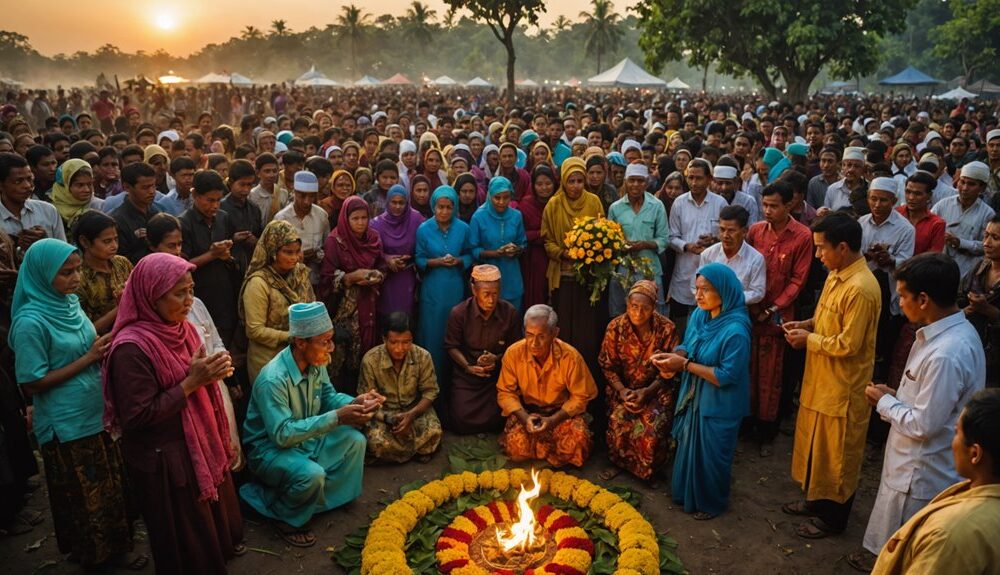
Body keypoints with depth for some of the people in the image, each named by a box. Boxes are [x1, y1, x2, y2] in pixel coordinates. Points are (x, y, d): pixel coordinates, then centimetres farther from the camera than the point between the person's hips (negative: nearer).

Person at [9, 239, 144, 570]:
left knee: (112, 488, 20)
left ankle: (116, 548, 38)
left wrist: (103, 347, -5)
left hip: (97, 414, 7)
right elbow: (32, 384, -20)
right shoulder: (30, 321, -22)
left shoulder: (69, 303, 0)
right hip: (67, 427, -7)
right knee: (86, 497, 14)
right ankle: (94, 555, 35)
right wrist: (89, 358, -21)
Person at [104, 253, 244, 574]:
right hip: (164, 458, -8)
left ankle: (223, 548, 52)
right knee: (185, 536, 13)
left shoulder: (180, 327, 0)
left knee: (213, 513, 27)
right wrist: (191, 382, -26)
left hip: (200, 441, 8)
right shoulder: (132, 348, -26)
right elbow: (137, 417, -25)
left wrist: (211, 373, -8)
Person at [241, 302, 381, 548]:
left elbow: (328, 395, 7)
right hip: (270, 448, -8)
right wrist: (336, 418, -38)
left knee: (355, 441, -6)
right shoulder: (273, 380, -33)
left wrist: (355, 402, -16)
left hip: (306, 437, 8)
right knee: (312, 475, -32)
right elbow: (282, 434, -35)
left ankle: (326, 498, 11)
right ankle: (284, 518, -1)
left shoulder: (315, 363, -9)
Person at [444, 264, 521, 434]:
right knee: (461, 421, -8)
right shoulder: (459, 313, -15)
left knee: (495, 421, -10)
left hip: (497, 374, 1)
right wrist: (468, 367, -19)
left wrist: (497, 359, -20)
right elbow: (451, 346, -4)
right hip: (466, 374, -1)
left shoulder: (510, 313, -13)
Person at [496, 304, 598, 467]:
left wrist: (553, 420, -21)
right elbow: (505, 392, -6)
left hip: (562, 411, -1)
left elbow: (580, 397, -9)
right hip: (526, 411, 1)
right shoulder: (513, 353, -17)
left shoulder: (570, 356, -21)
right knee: (515, 447, -25)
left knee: (578, 440, -29)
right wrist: (524, 417, -23)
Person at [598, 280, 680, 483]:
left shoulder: (667, 329, -14)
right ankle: (618, 463, 4)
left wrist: (648, 391, -17)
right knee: (618, 421, -24)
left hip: (656, 389, -1)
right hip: (623, 387, 1)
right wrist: (622, 390, -15)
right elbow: (608, 365, -1)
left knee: (653, 427, -23)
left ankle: (650, 470, 6)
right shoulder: (616, 327, -11)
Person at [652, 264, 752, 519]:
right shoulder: (699, 315, -5)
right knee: (689, 447, 22)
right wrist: (673, 357, -16)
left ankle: (711, 503, 37)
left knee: (711, 455, 13)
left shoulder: (735, 331, -27)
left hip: (718, 406, -7)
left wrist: (685, 364, -26)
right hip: (693, 397, 7)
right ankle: (688, 492, 46)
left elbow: (726, 376, -26)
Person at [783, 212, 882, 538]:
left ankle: (833, 517, 26)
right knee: (815, 444, 22)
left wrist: (809, 339, -15)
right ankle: (816, 500, 41)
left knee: (836, 453, 8)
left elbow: (848, 343, -26)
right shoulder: (836, 276, 4)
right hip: (822, 378, 9)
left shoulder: (861, 289, -27)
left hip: (843, 385, -9)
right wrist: (807, 324, 1)